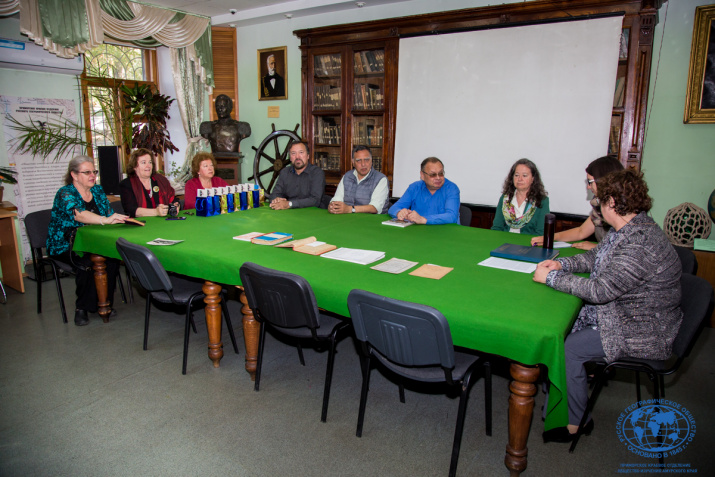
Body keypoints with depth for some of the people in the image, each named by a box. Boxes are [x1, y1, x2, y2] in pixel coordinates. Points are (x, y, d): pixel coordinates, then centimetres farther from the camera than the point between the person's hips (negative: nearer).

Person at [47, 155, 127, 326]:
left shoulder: (97, 190, 10)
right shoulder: (65, 194, -11)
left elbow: (109, 212, 8)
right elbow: (78, 214, -32)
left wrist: (116, 218, -18)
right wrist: (106, 220, -50)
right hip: (65, 246, -4)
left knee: (112, 258, -28)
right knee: (88, 262, -34)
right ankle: (82, 307, -15)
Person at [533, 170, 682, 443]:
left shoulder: (640, 243, -31)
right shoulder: (624, 229, 2)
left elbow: (601, 290, -33)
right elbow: (595, 256, 16)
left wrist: (551, 277, -24)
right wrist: (562, 264, -2)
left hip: (643, 332, -10)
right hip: (621, 312, 10)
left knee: (569, 348, -16)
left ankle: (575, 422, 4)